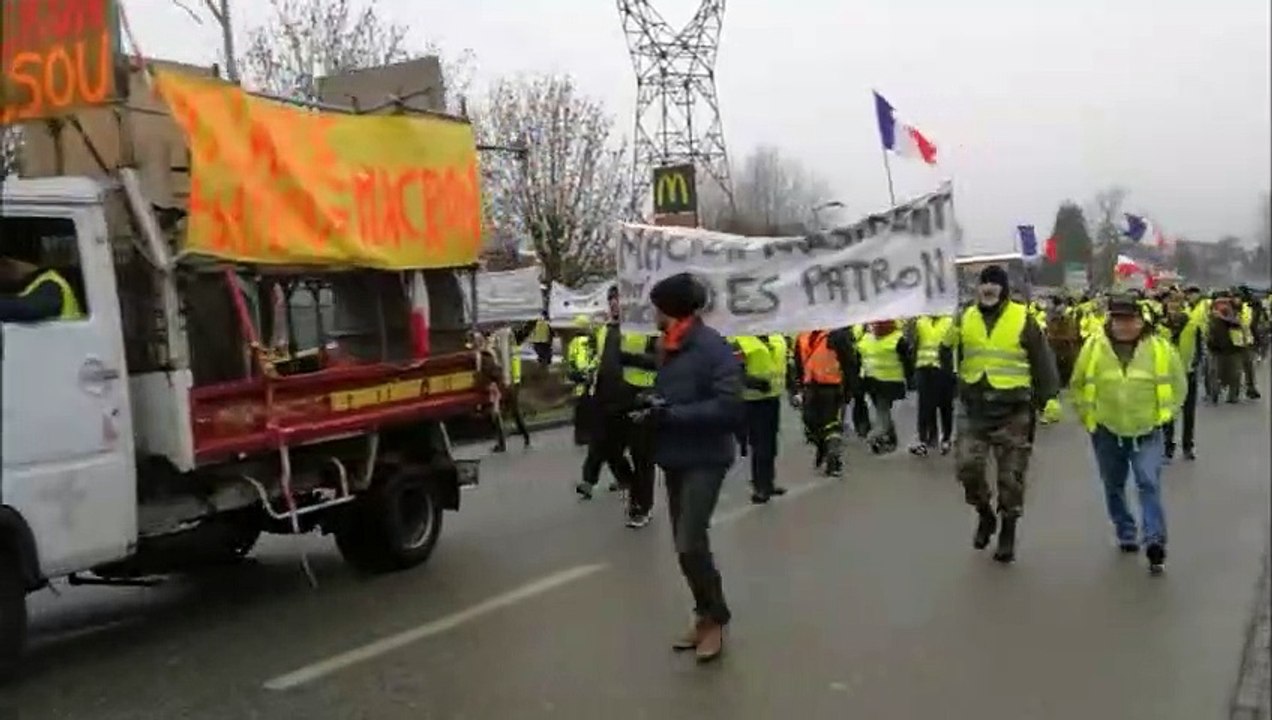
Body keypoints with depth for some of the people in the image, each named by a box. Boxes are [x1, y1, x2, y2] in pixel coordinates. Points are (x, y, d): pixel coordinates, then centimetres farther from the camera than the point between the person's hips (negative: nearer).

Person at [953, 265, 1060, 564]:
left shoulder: (1022, 319, -6)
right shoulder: (966, 318, 5)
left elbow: (1042, 362, -2)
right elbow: (955, 358, 15)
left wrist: (1047, 399, -6)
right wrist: (958, 392, 8)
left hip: (1012, 408, -3)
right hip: (973, 407, 3)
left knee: (1011, 475, 4)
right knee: (967, 466, -5)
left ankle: (1008, 533, 18)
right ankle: (985, 514, 21)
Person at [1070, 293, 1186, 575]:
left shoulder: (1160, 349, -8)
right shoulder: (1094, 347, -8)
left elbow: (1178, 385, 7)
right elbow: (1078, 385, 6)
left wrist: (1163, 414, 2)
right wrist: (1088, 414, 3)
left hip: (1147, 433, -2)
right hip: (1107, 433, 2)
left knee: (1149, 484, -14)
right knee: (1114, 486, 14)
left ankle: (1155, 542, -12)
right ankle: (1125, 533, 32)